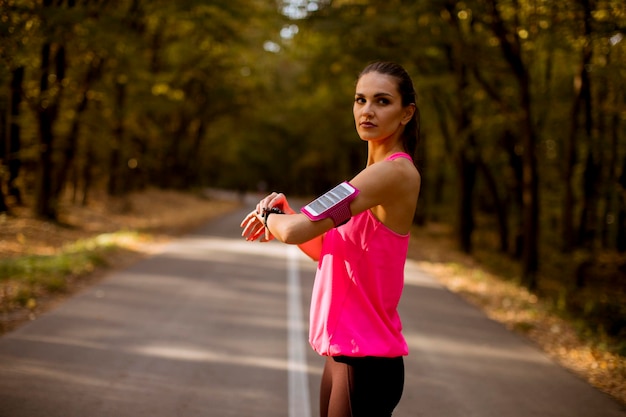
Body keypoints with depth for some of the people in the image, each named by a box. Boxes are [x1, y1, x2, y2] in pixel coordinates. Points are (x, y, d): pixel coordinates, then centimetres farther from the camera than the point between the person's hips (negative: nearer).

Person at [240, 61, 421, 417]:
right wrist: (284, 212, 1)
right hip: (345, 351, 9)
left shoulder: (395, 171, -18)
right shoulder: (377, 172, 13)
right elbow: (325, 249, 16)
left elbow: (298, 231, -24)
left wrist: (269, 218, -2)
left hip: (366, 359, -9)